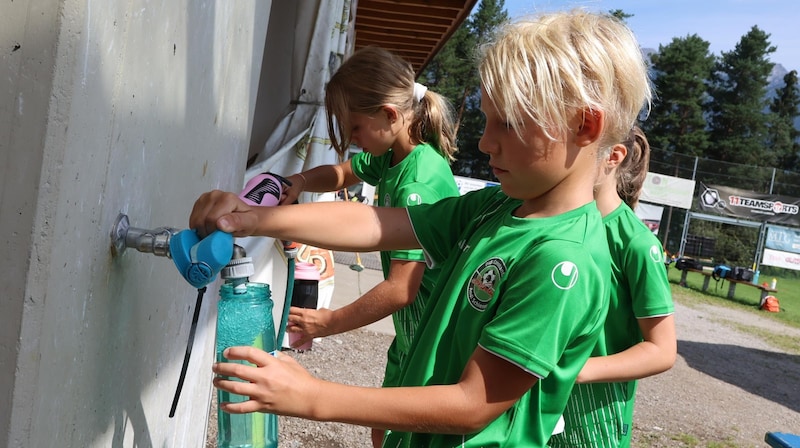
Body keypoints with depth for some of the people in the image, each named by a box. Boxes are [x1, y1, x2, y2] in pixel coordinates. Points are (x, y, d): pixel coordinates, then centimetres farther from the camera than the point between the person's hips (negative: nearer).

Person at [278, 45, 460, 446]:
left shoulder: (418, 182, -27)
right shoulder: (390, 157, 1)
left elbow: (401, 289, -29)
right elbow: (342, 174, 19)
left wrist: (328, 323, -20)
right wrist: (301, 181, -3)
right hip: (410, 335, 9)